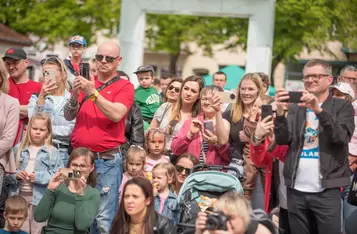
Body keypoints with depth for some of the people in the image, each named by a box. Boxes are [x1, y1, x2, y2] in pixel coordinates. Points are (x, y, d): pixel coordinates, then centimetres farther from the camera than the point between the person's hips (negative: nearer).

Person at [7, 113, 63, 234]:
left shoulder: (52, 152, 1)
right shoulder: (18, 148, 8)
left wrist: (39, 177, -15)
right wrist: (15, 175, -10)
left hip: (40, 197, -2)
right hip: (19, 196, 2)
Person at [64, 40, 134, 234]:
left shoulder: (124, 87, 1)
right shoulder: (86, 83, 13)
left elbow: (117, 114, -15)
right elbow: (68, 116, 7)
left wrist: (93, 93, -19)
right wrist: (75, 94, -10)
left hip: (107, 159, -4)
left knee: (104, 218, -6)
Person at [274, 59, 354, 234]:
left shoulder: (343, 106, 5)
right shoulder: (295, 109, 15)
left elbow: (342, 138, -12)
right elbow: (282, 140, 2)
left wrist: (319, 110, -22)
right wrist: (280, 112, -14)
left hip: (327, 190, -3)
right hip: (296, 189, 3)